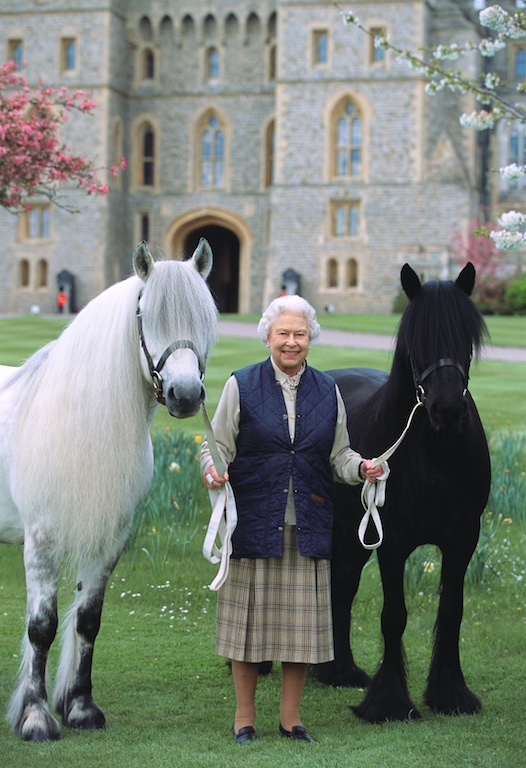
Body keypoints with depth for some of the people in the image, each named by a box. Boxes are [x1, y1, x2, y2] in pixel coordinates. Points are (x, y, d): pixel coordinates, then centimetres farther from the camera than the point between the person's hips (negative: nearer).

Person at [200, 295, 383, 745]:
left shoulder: (327, 391, 11)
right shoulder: (241, 385, 3)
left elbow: (338, 454, 14)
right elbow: (218, 444, 3)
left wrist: (361, 468, -6)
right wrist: (213, 470, -18)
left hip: (308, 524, 3)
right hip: (254, 520, -2)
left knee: (301, 618, 5)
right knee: (249, 615, 2)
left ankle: (291, 716, 18)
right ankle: (245, 715, 15)